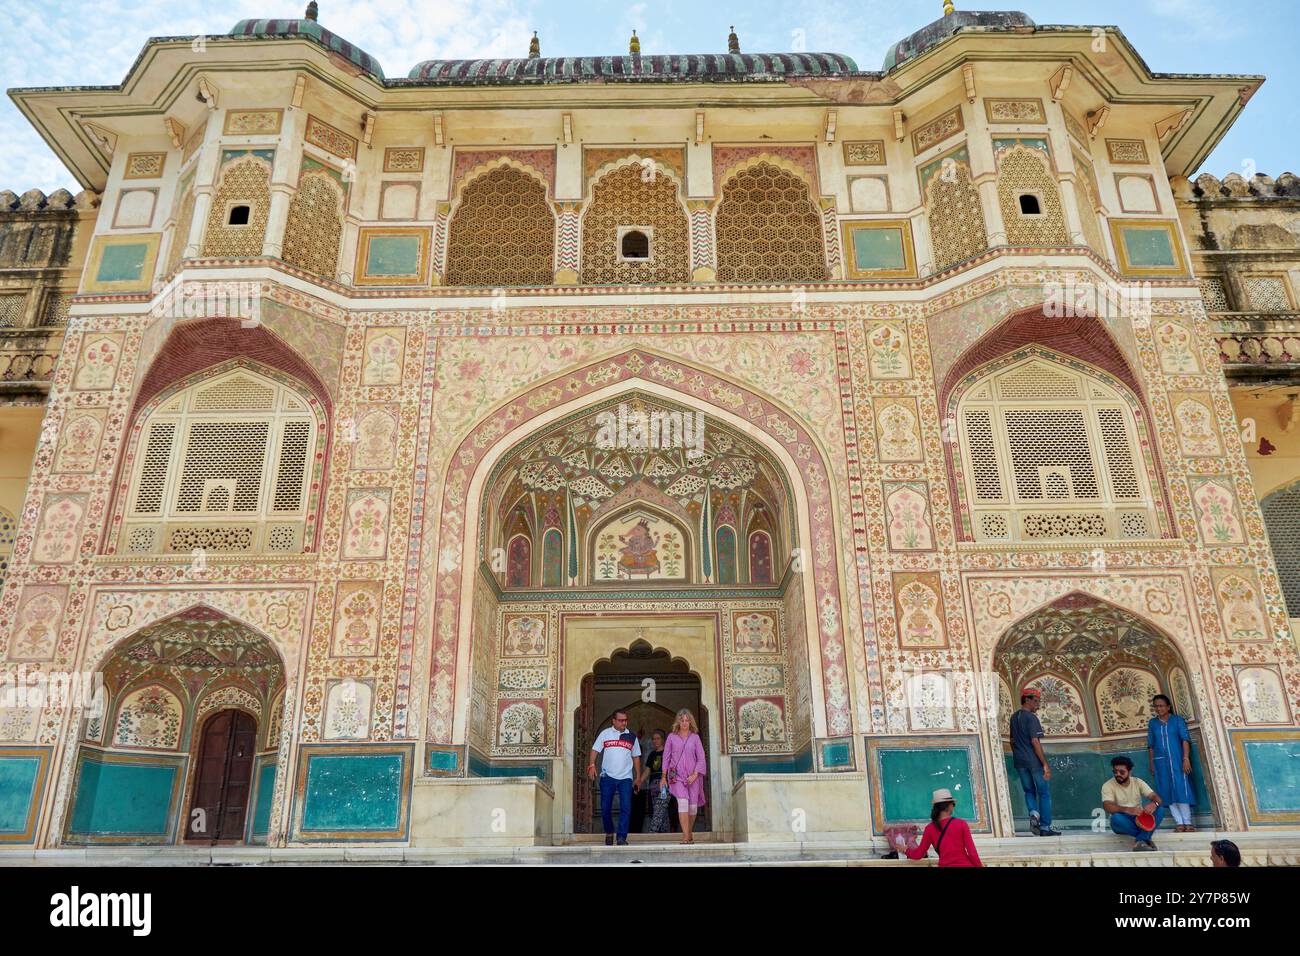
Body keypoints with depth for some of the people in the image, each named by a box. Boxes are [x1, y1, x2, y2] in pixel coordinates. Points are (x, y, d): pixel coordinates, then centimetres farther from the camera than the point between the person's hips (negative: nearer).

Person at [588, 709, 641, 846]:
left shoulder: (632, 737, 10)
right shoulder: (605, 733, 5)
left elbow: (636, 757, 15)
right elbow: (595, 750, 2)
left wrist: (638, 777, 13)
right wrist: (592, 765, -14)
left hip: (626, 778, 1)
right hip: (607, 776, -1)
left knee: (626, 808, -9)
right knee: (605, 808, 4)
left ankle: (622, 837, -4)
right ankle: (609, 833, 25)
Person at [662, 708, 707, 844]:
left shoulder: (695, 737, 6)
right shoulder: (672, 737, 6)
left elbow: (701, 758, 4)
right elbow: (666, 757, 8)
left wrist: (695, 774, -7)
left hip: (693, 776, 2)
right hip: (677, 775, -2)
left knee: (693, 806, 3)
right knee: (683, 801, -19)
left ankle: (688, 833, 25)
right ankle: (686, 836, -20)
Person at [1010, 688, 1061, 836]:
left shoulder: (1014, 717, 11)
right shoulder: (1031, 717, -12)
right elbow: (1035, 742, -18)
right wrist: (1045, 764, -17)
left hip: (1019, 761, 7)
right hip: (1034, 760, -7)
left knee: (1029, 790, 16)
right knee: (1044, 793, 5)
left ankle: (1033, 813, -8)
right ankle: (1045, 827, 8)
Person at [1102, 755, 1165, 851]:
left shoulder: (1138, 782, 1)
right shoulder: (1108, 786, -10)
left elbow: (1156, 798, -9)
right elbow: (1107, 806, -26)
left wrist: (1155, 804, -35)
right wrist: (1128, 809, -42)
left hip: (1139, 819, 3)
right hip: (1123, 821, -3)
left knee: (1160, 809, -22)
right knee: (1116, 817, -38)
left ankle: (1140, 841, -33)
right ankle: (1146, 838, -22)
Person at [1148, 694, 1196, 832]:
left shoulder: (1178, 720, 3)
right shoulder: (1152, 723, 10)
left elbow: (1185, 739, -5)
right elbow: (1150, 745, 11)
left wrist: (1186, 758, -16)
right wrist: (1152, 764, 8)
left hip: (1177, 760, -3)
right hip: (1161, 762, 3)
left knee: (1181, 789, -7)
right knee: (1168, 792, 0)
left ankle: (1188, 823, -4)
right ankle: (1180, 823, 2)